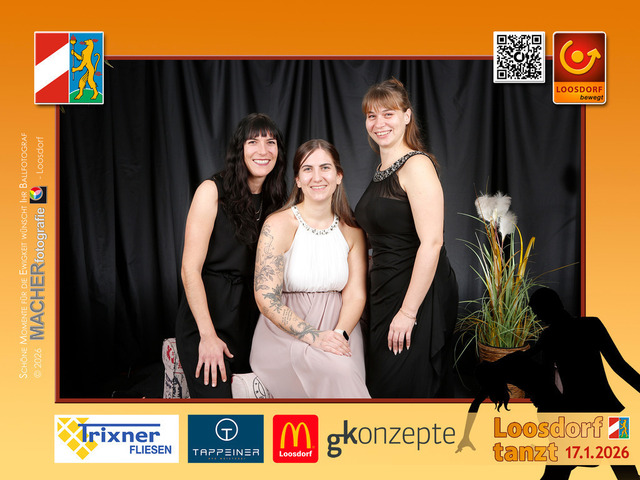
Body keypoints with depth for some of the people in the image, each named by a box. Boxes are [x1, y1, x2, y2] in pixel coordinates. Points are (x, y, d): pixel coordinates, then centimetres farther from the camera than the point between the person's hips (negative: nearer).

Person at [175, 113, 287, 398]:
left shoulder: (276, 203, 8)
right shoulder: (212, 191, -8)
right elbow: (190, 269, -12)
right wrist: (208, 335, -18)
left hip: (251, 319, 5)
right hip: (207, 314, -5)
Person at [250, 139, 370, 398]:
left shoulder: (352, 230, 7)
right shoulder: (278, 225, -7)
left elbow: (355, 293, 3)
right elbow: (266, 298, -11)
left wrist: (340, 333, -17)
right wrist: (314, 336, -21)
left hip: (338, 329, 4)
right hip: (284, 332, -4)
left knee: (347, 371, -27)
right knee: (335, 369, -31)